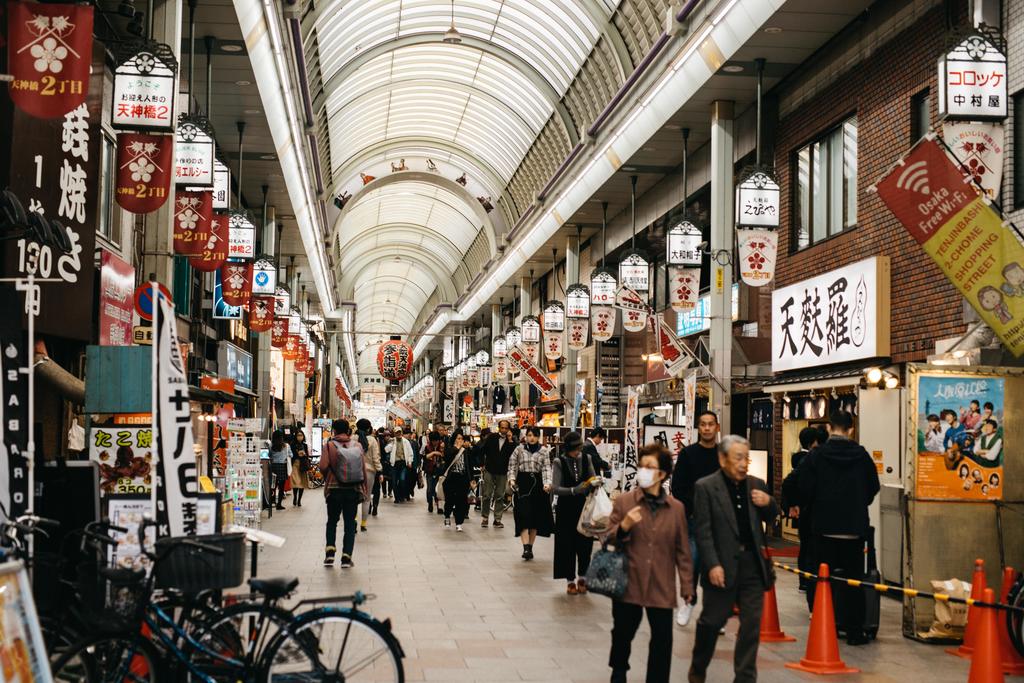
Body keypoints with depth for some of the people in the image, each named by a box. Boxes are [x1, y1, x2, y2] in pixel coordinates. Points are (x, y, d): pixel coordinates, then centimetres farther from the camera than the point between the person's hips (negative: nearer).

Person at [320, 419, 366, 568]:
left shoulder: (329, 445, -7)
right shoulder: (357, 445, 0)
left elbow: (323, 466, -15)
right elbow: (363, 468, -1)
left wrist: (328, 479, 5)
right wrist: (363, 486, 10)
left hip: (334, 489, -1)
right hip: (354, 489, 1)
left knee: (332, 522, 16)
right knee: (350, 523, 8)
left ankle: (330, 552, 4)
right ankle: (346, 557, 4)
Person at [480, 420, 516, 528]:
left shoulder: (511, 441, 1)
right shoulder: (492, 438, 2)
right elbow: (483, 450, 9)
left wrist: (510, 441, -15)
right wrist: (482, 464, 6)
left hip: (503, 472, 0)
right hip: (489, 470, 0)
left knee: (500, 497, 4)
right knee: (487, 495, 2)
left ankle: (497, 519, 9)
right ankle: (485, 517, 12)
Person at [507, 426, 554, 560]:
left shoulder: (543, 451, 4)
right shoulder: (519, 449, 5)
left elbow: (546, 468, -5)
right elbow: (512, 466, 5)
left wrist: (547, 483, -19)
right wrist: (512, 479, -11)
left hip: (537, 484, 1)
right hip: (522, 484, -1)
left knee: (536, 516, 6)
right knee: (524, 515, -11)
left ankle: (530, 547, 17)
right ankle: (526, 547, -18)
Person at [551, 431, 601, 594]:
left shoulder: (586, 459, 3)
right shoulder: (559, 462, -8)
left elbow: (593, 479, 6)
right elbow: (555, 488, -15)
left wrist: (596, 482, -18)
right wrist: (574, 490, -29)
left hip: (584, 507, 3)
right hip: (566, 509, -2)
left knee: (585, 543, 4)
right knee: (567, 544, 3)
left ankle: (582, 578, 22)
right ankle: (570, 580, 15)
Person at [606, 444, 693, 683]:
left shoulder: (676, 508, 3)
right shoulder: (624, 501, -1)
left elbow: (682, 550, 7)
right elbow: (609, 540, 2)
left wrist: (687, 585, 6)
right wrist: (624, 527, -19)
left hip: (661, 586, 0)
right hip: (629, 583, 0)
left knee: (662, 638, 0)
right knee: (622, 632, 14)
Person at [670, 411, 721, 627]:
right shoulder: (688, 453, 1)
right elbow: (677, 487, 0)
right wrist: (689, 512, -8)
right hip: (694, 519, -1)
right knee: (692, 560, -5)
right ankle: (689, 600, 18)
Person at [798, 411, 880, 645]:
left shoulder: (817, 455, -7)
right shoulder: (861, 455, -1)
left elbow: (805, 488, -7)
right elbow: (873, 487, 5)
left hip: (825, 526, -1)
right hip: (855, 526, 1)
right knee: (853, 578, 7)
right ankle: (854, 630, 7)